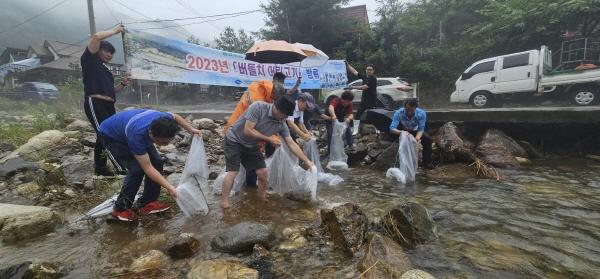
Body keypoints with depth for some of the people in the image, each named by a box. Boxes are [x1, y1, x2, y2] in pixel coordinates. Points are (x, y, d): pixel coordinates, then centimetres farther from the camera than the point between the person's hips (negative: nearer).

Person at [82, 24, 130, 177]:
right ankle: (121, 169, -13)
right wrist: (115, 30, 3)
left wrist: (123, 84, 8)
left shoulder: (105, 70, 25)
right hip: (95, 104, -9)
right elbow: (97, 36, -8)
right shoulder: (90, 60, 4)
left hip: (108, 105, 9)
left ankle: (100, 167, 19)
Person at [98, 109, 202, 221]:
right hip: (111, 136, -6)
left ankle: (147, 203, 4)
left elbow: (175, 117, -3)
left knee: (157, 162, -8)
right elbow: (148, 168, -39)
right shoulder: (137, 136, -45)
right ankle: (121, 208, -4)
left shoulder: (162, 119, -31)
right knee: (137, 169, -22)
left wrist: (192, 130, -8)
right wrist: (169, 187, -43)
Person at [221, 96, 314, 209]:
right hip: (235, 140, -5)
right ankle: (224, 203, -5)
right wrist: (269, 139, -24)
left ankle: (263, 199, 19)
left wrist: (307, 161, -9)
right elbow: (248, 131, -31)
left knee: (263, 173, 0)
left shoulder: (281, 124, -13)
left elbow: (292, 144, -8)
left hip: (251, 145, 6)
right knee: (232, 172, -15)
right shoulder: (258, 107, -30)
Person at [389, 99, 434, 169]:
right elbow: (392, 128, -40)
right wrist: (402, 132, -60)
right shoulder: (398, 113, -33)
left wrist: (417, 138, -50)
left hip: (414, 131, 2)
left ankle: (426, 162, -4)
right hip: (402, 130, -1)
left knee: (428, 139, -20)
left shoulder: (421, 113, -28)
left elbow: (421, 129, -28)